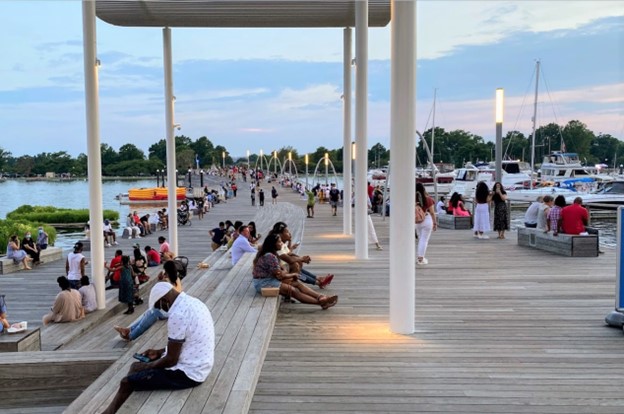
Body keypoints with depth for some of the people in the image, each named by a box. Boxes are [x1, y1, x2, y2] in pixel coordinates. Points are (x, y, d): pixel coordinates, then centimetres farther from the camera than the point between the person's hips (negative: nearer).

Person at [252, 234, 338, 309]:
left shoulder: (270, 254, 10)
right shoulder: (270, 256, -23)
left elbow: (279, 271, 16)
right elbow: (279, 275, -20)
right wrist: (292, 275, -2)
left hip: (270, 279, 10)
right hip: (263, 283, -10)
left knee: (297, 283, -4)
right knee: (293, 290, -18)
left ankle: (320, 297, -15)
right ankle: (320, 302, -19)